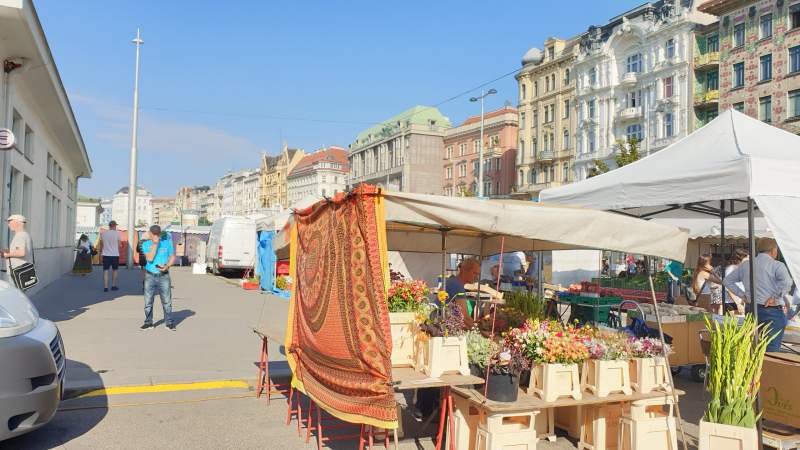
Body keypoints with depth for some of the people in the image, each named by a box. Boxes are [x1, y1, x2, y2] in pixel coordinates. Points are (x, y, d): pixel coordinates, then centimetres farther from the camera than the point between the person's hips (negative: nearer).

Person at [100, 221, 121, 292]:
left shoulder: (103, 233, 1)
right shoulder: (117, 233, -6)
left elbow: (101, 244, 12)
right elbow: (119, 245, 1)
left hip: (106, 254, 2)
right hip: (115, 254, -2)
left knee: (105, 271, 4)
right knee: (115, 270, 14)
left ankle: (105, 287, -2)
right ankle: (113, 286, 18)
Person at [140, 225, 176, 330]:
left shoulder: (167, 243, 2)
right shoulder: (146, 244, 0)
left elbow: (172, 257, 5)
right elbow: (150, 258, -14)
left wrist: (167, 266, -14)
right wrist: (155, 244, -16)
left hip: (163, 276, 0)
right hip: (150, 276, 1)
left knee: (167, 301, -1)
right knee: (148, 301, 4)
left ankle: (169, 322, 7)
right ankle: (148, 322, 15)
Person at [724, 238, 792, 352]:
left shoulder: (745, 265, 9)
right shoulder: (777, 265, -8)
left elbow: (728, 281, 16)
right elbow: (786, 282, -27)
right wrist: (775, 297, -16)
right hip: (773, 311, -6)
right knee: (772, 349, -3)